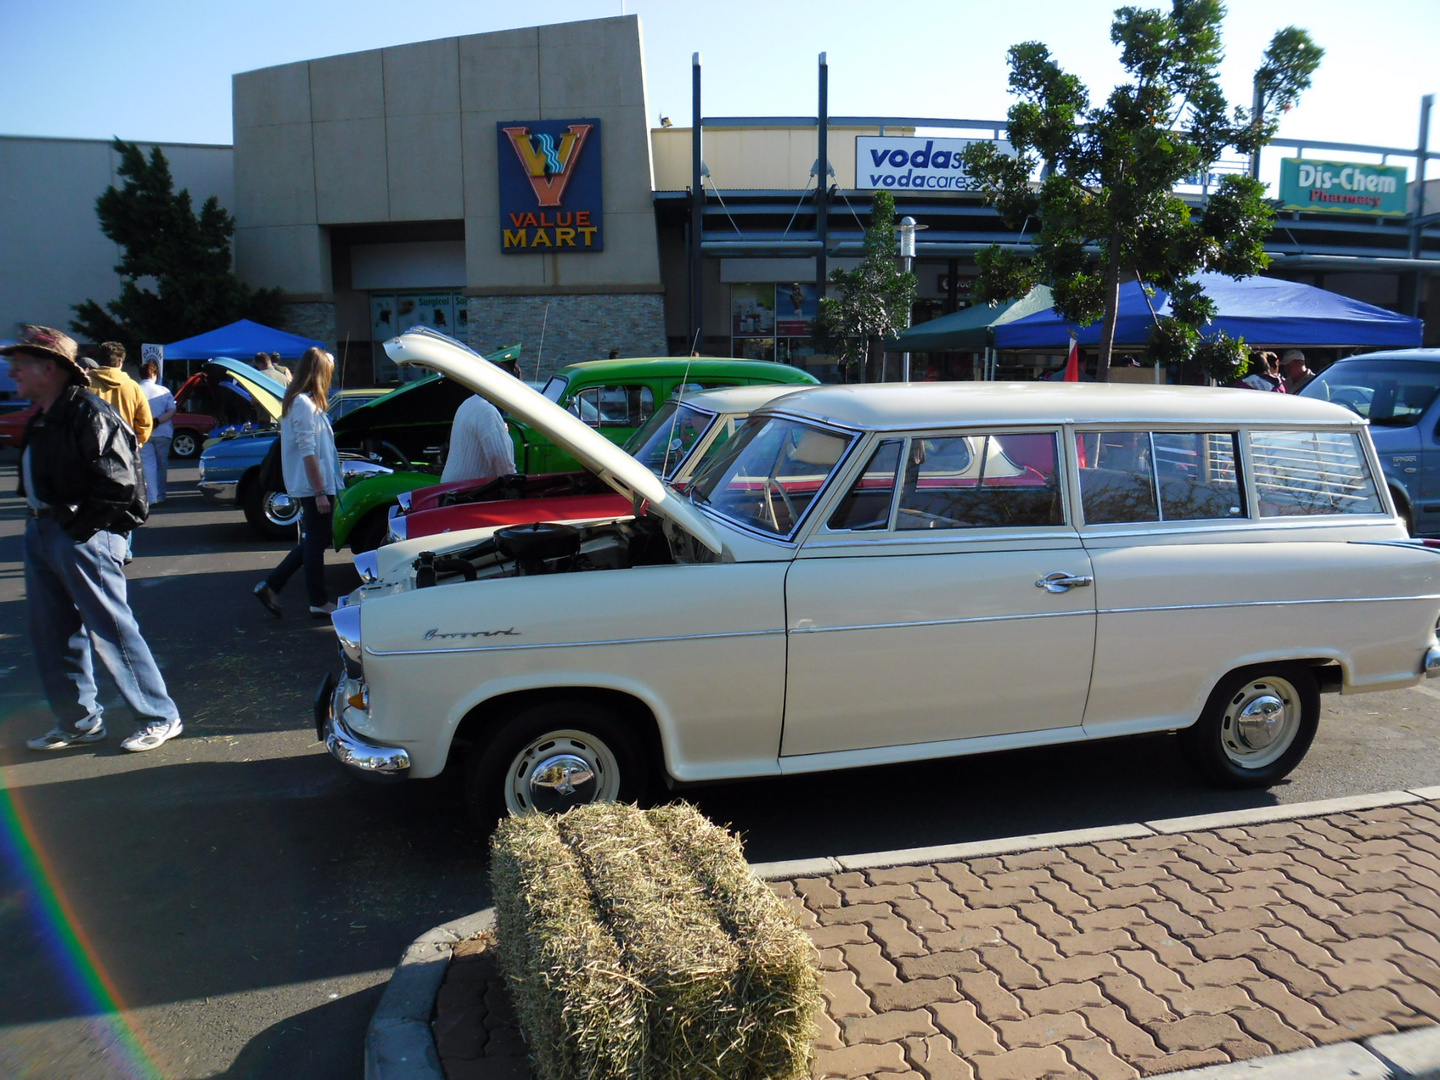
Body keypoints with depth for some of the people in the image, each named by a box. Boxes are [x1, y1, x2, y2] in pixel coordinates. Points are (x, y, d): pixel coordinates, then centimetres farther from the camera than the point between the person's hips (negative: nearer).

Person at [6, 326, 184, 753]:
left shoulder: (89, 414, -16)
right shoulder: (42, 420, 14)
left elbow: (118, 483, -21)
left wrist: (80, 525, -16)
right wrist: (40, 519, 8)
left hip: (83, 537, -10)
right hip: (40, 533, 10)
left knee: (111, 631, -5)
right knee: (51, 634, 14)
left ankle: (160, 718, 5)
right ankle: (80, 721, 26)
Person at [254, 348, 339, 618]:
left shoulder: (296, 401, 14)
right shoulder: (305, 405, -17)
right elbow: (308, 452, -20)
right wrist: (320, 492, -20)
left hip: (310, 485, 10)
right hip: (313, 486, -10)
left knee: (313, 541, 17)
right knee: (316, 542, 1)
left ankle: (271, 586, 18)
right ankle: (319, 603, 11)